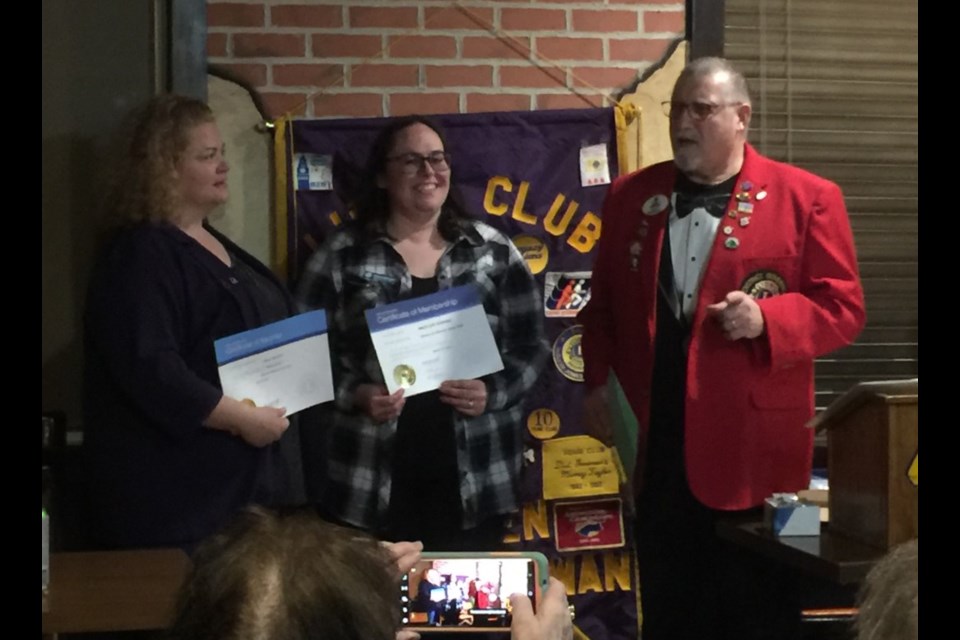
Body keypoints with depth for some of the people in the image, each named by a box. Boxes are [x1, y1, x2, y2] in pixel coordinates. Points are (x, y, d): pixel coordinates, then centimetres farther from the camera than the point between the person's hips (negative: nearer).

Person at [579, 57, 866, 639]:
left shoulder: (807, 198, -3)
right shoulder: (631, 195, 9)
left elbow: (842, 308, -5)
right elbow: (604, 303, 15)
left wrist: (767, 317, -21)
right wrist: (597, 383, 5)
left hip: (752, 446, -3)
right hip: (656, 445, 4)